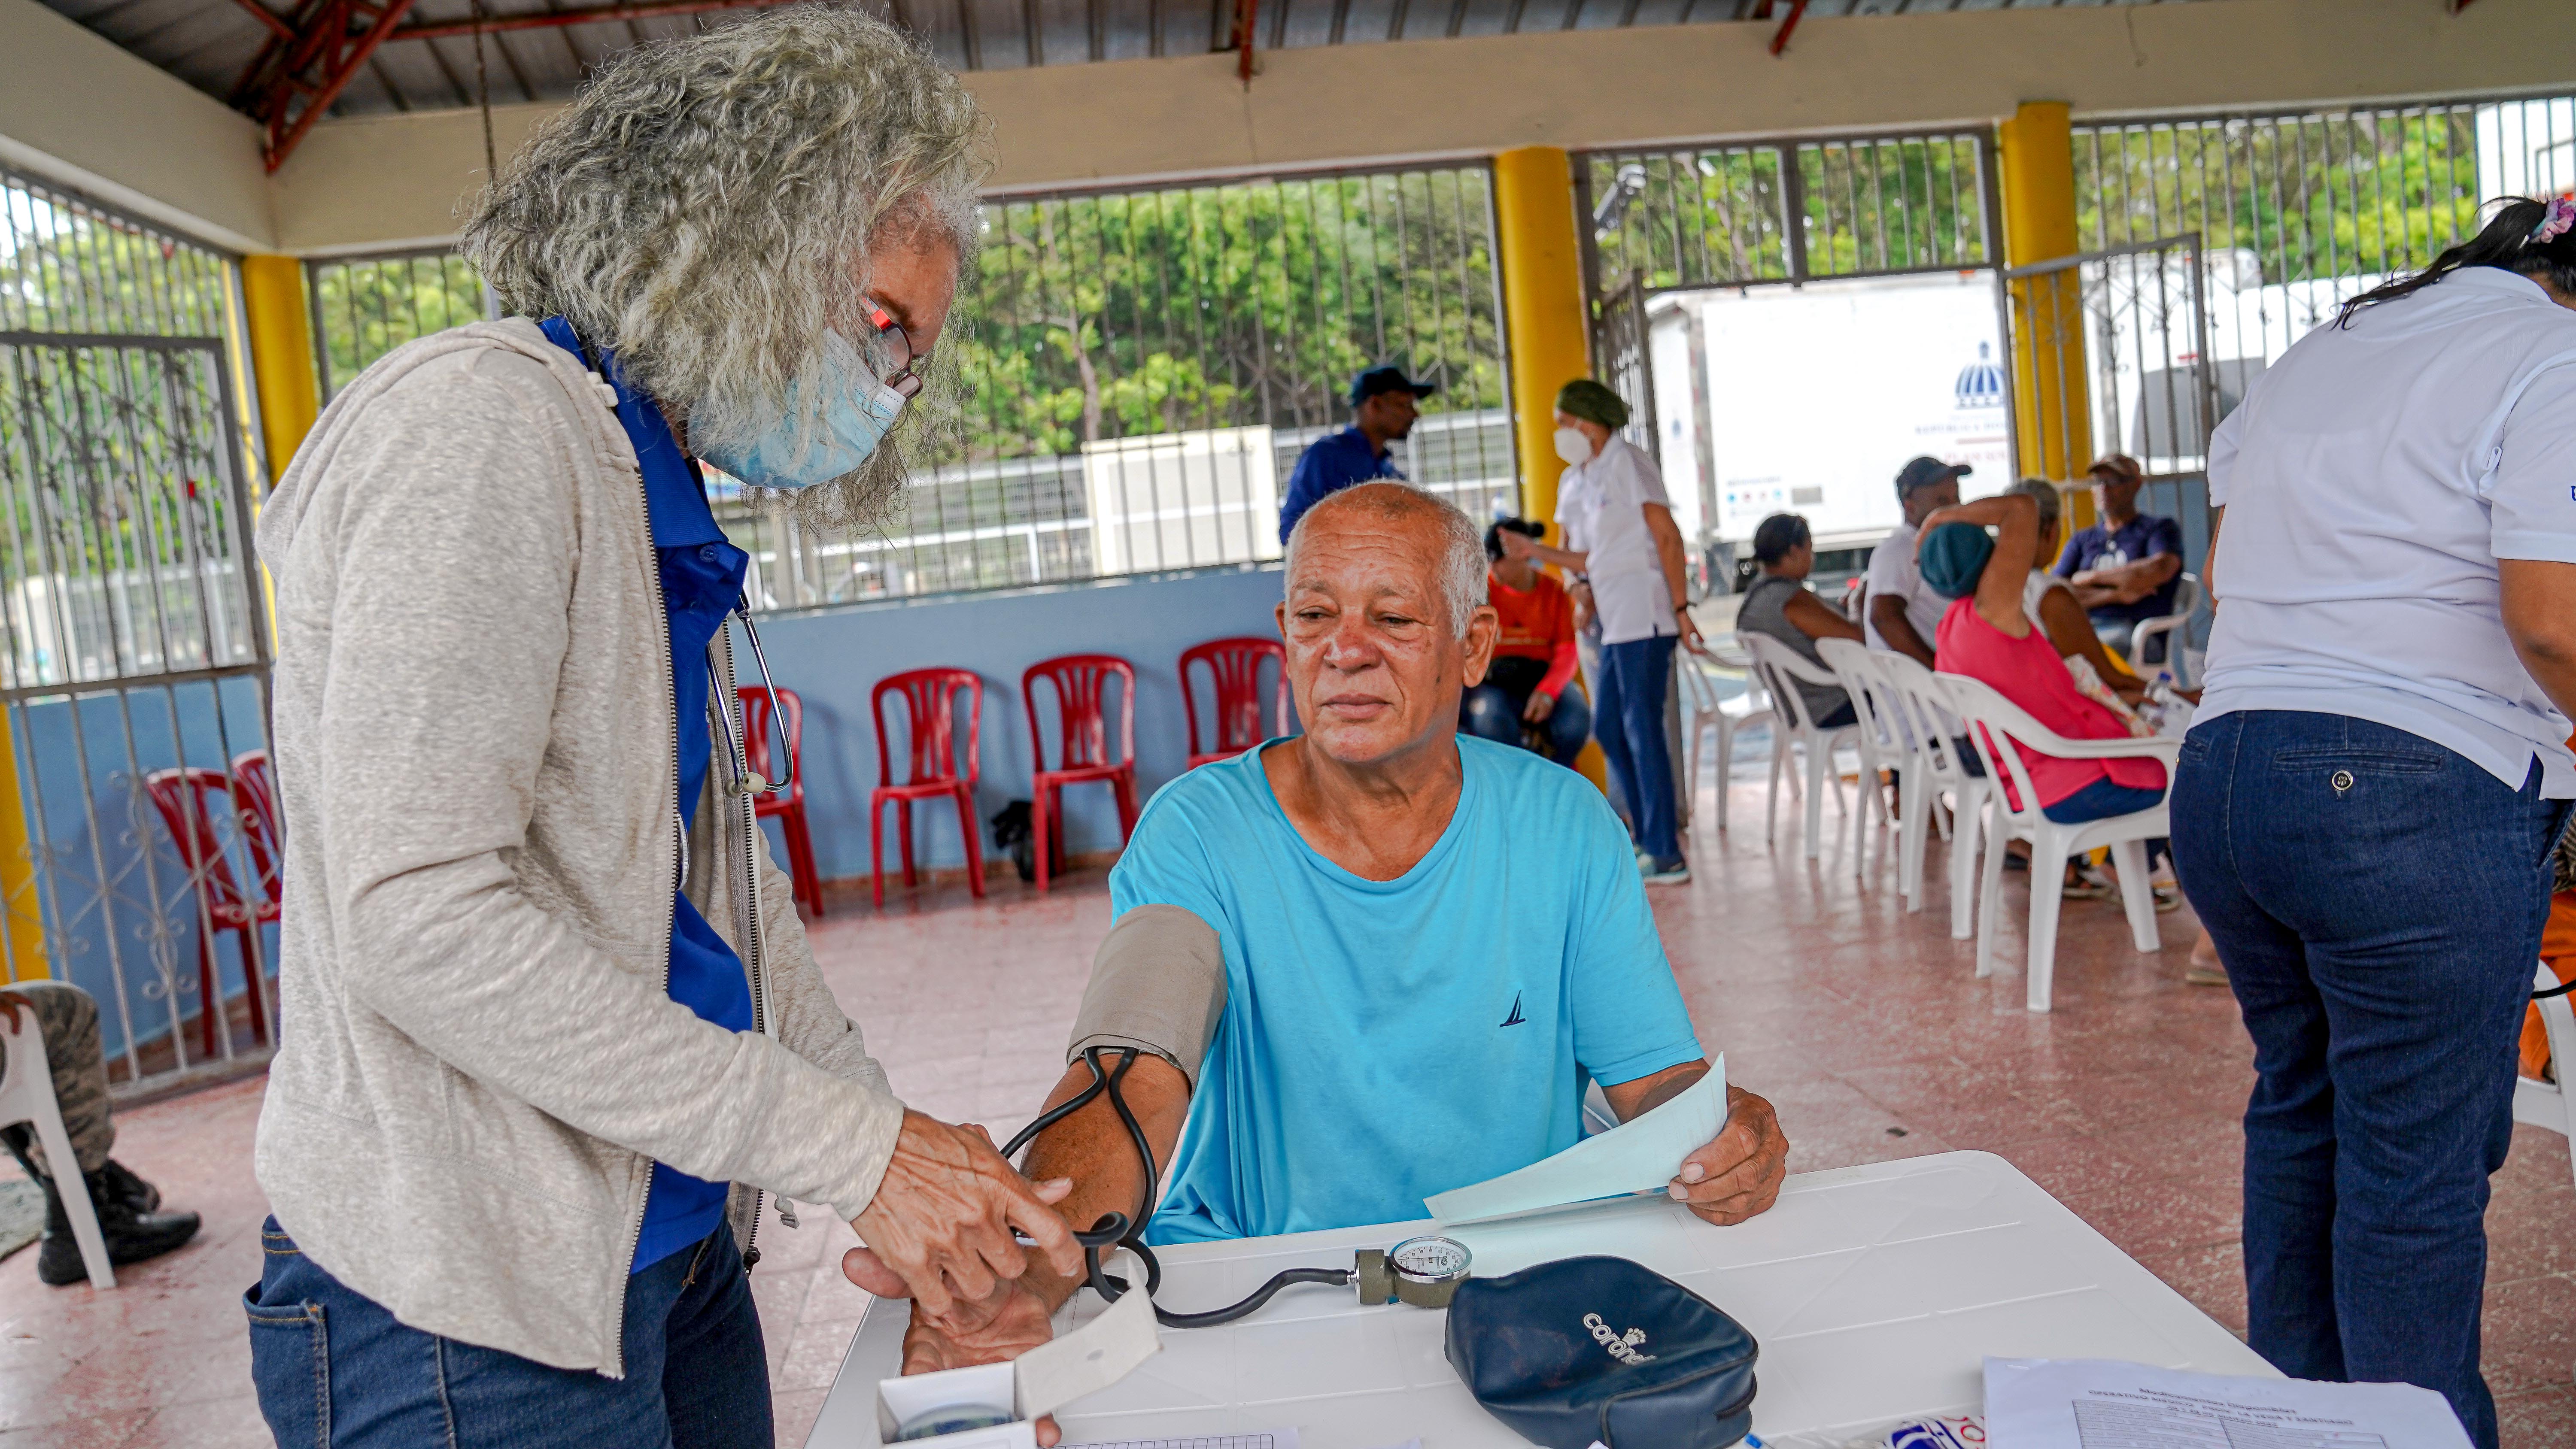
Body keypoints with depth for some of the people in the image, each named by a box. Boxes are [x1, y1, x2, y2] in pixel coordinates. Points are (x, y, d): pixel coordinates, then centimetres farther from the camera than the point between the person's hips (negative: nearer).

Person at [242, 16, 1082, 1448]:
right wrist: (853, 1146, -21)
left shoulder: (662, 500, 13)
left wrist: (902, 1144, 5)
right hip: (467, 1307, -8)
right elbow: (418, 921, -24)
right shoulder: (481, 422, -17)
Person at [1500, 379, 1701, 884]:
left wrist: (1681, 607, -17)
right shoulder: (1572, 481, 16)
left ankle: (1667, 856, -5)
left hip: (1643, 609, -9)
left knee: (1641, 725, -9)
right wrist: (1535, 551, 3)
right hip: (1613, 616, 9)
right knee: (1609, 724, 11)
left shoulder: (1627, 462, -7)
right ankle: (1648, 838, 21)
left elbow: (1668, 535, -11)